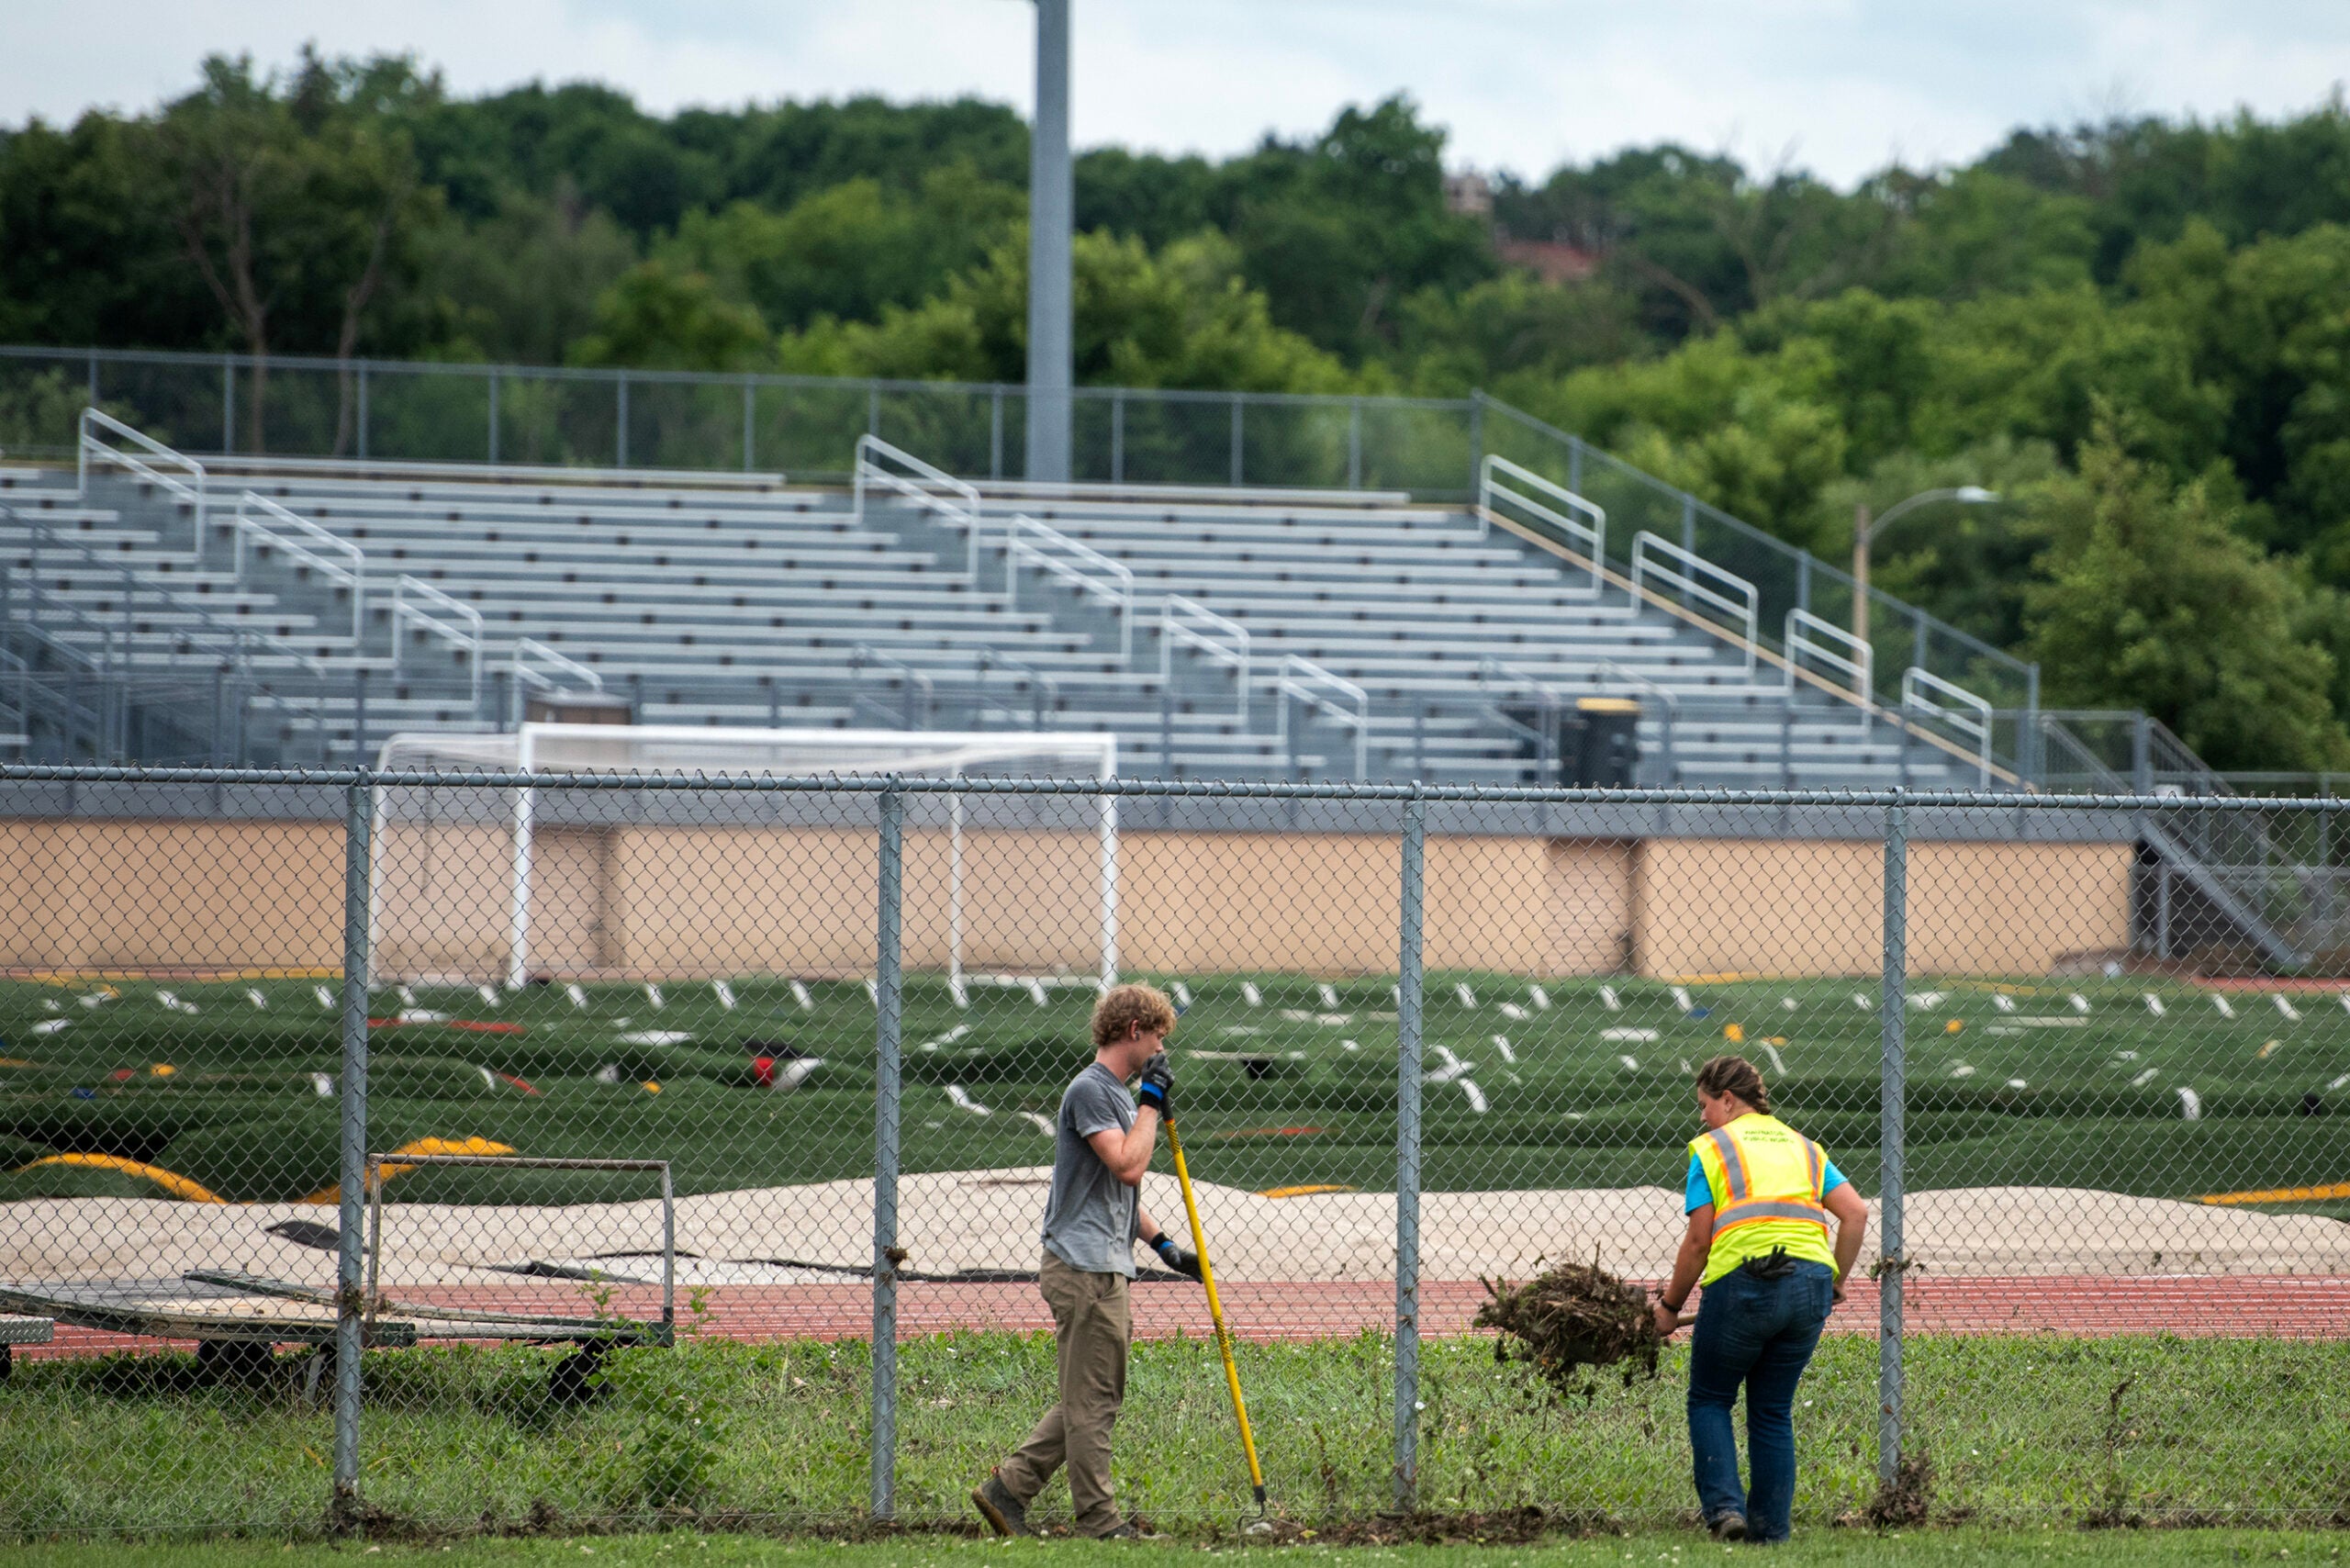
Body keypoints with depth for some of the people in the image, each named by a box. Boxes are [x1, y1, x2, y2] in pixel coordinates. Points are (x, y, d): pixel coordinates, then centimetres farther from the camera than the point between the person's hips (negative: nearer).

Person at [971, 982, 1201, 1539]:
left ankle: (1007, 1489, 13)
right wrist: (1151, 1101, -13)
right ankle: (1099, 1520, 0)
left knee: (1094, 1398, 12)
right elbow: (1128, 1165, -23)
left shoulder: (1117, 1094, 20)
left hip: (1105, 1268, 10)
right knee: (1093, 1399, -5)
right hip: (1084, 1268, -10)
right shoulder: (1090, 1090, -12)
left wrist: (1164, 1245, 23)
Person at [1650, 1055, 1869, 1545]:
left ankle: (1724, 1507, -3)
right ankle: (1770, 1530, 12)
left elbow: (1698, 1241, 2)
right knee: (1773, 1412, 16)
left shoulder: (1711, 1148, 8)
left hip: (1742, 1281, -5)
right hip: (1810, 1279, 5)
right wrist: (1835, 1282, 18)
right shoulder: (1802, 1146, 22)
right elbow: (1856, 1214, 10)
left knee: (1709, 1400, 13)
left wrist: (1670, 1306, 12)